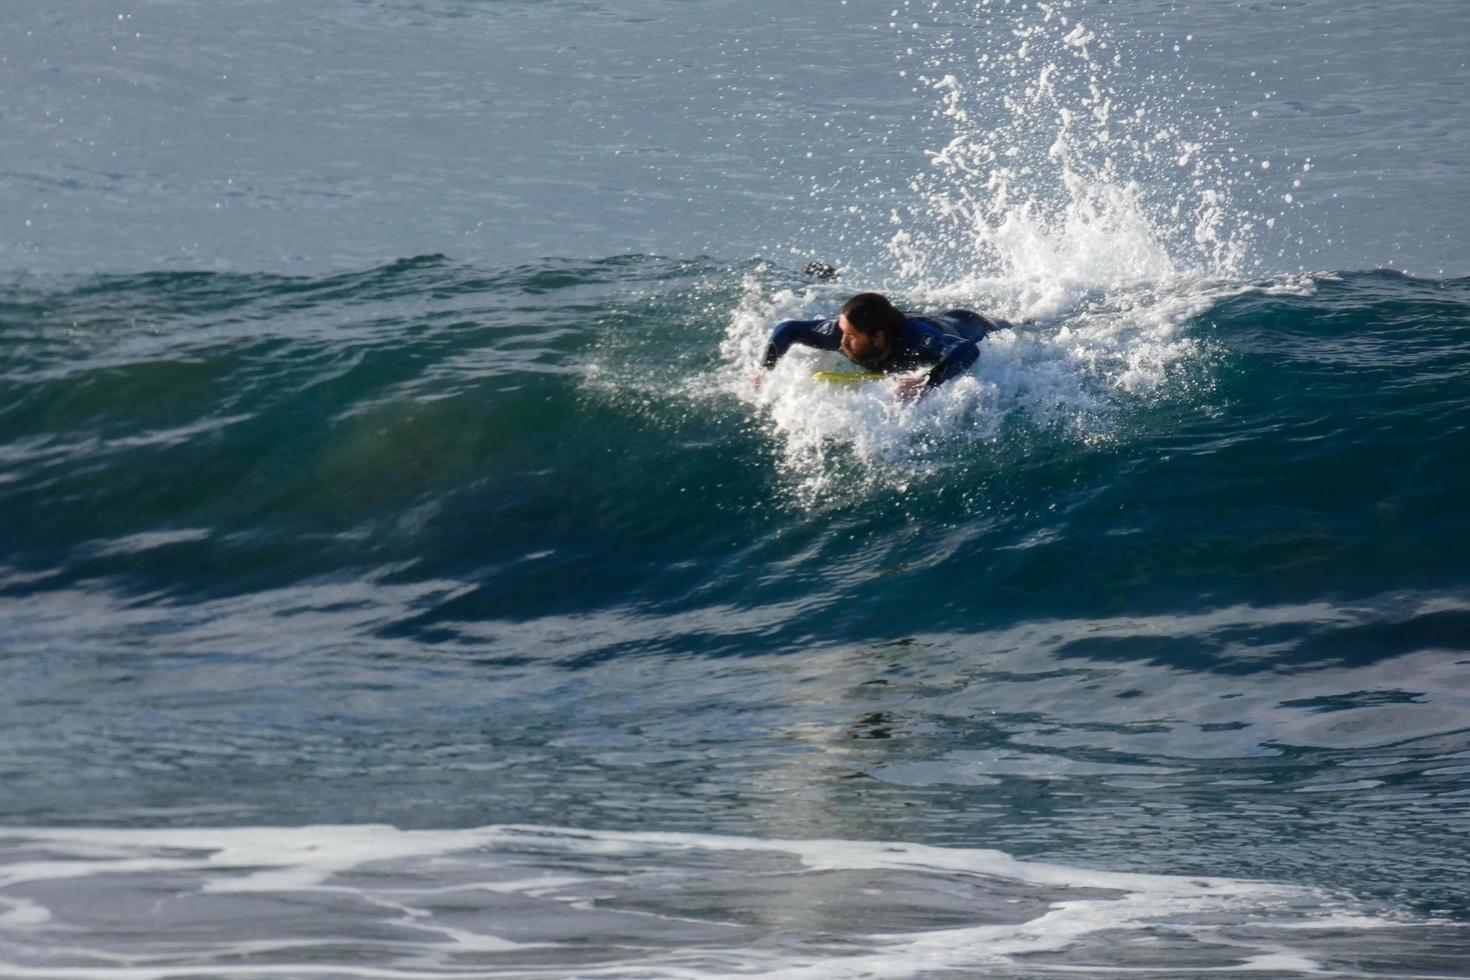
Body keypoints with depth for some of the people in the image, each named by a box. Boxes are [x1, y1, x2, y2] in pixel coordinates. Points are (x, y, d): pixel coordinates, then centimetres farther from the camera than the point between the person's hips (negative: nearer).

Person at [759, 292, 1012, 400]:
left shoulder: (915, 337, -52)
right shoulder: (844, 331, -36)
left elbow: (967, 351, -66)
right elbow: (787, 330, -25)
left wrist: (927, 383, -74)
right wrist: (765, 371, -37)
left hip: (973, 332, -5)